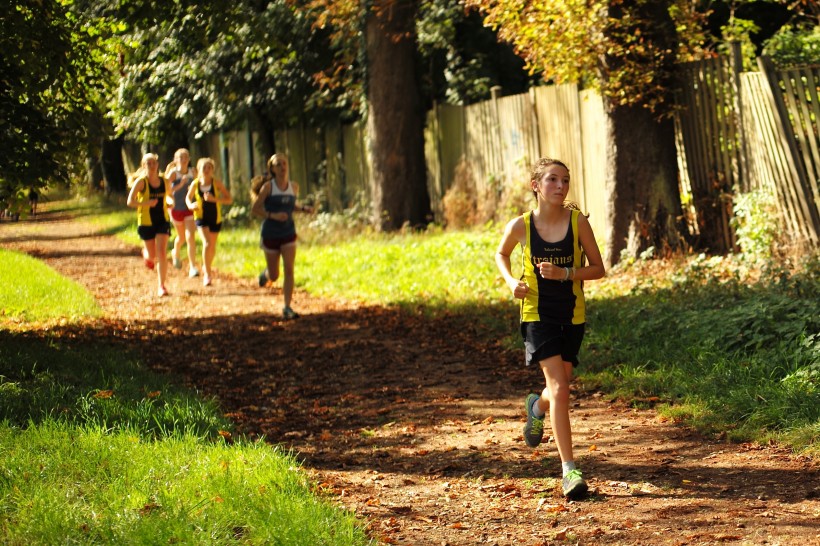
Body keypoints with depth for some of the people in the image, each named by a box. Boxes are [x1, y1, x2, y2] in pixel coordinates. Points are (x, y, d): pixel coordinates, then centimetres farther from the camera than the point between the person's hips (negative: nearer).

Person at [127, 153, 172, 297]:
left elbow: (169, 195, 20)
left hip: (162, 221, 2)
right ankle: (146, 254, 49)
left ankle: (161, 286, -7)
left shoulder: (164, 181, 2)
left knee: (161, 253, -12)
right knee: (153, 256, 10)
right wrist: (146, 203, -30)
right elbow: (130, 201, -17)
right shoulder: (141, 182, -10)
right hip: (146, 222, -2)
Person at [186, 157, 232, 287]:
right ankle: (207, 274, -13)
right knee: (207, 243, -20)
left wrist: (214, 199, -25)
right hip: (201, 217, -1)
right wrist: (190, 205, -13)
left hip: (215, 218, 1)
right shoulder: (195, 184, -7)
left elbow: (229, 199, -12)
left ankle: (207, 267, 43)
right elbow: (188, 197, 10)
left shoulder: (216, 183, -11)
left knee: (212, 246, 16)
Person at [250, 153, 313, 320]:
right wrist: (272, 215, -21)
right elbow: (254, 209, -7)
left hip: (288, 234, 3)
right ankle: (265, 274, 45)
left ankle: (287, 308, -7)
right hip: (271, 235, -3)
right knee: (274, 276, 7)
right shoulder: (268, 187, -10)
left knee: (289, 271, -11)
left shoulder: (294, 187, 3)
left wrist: (304, 209, 1)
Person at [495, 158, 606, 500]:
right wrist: (511, 281, -7)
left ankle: (537, 407, 54)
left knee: (560, 387, 15)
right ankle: (569, 470, -16)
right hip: (537, 314, -2)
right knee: (559, 387, -16)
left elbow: (598, 269, -3)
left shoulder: (577, 222, -8)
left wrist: (564, 273, -19)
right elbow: (501, 255, 12)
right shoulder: (521, 226, -8)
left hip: (572, 314, 2)